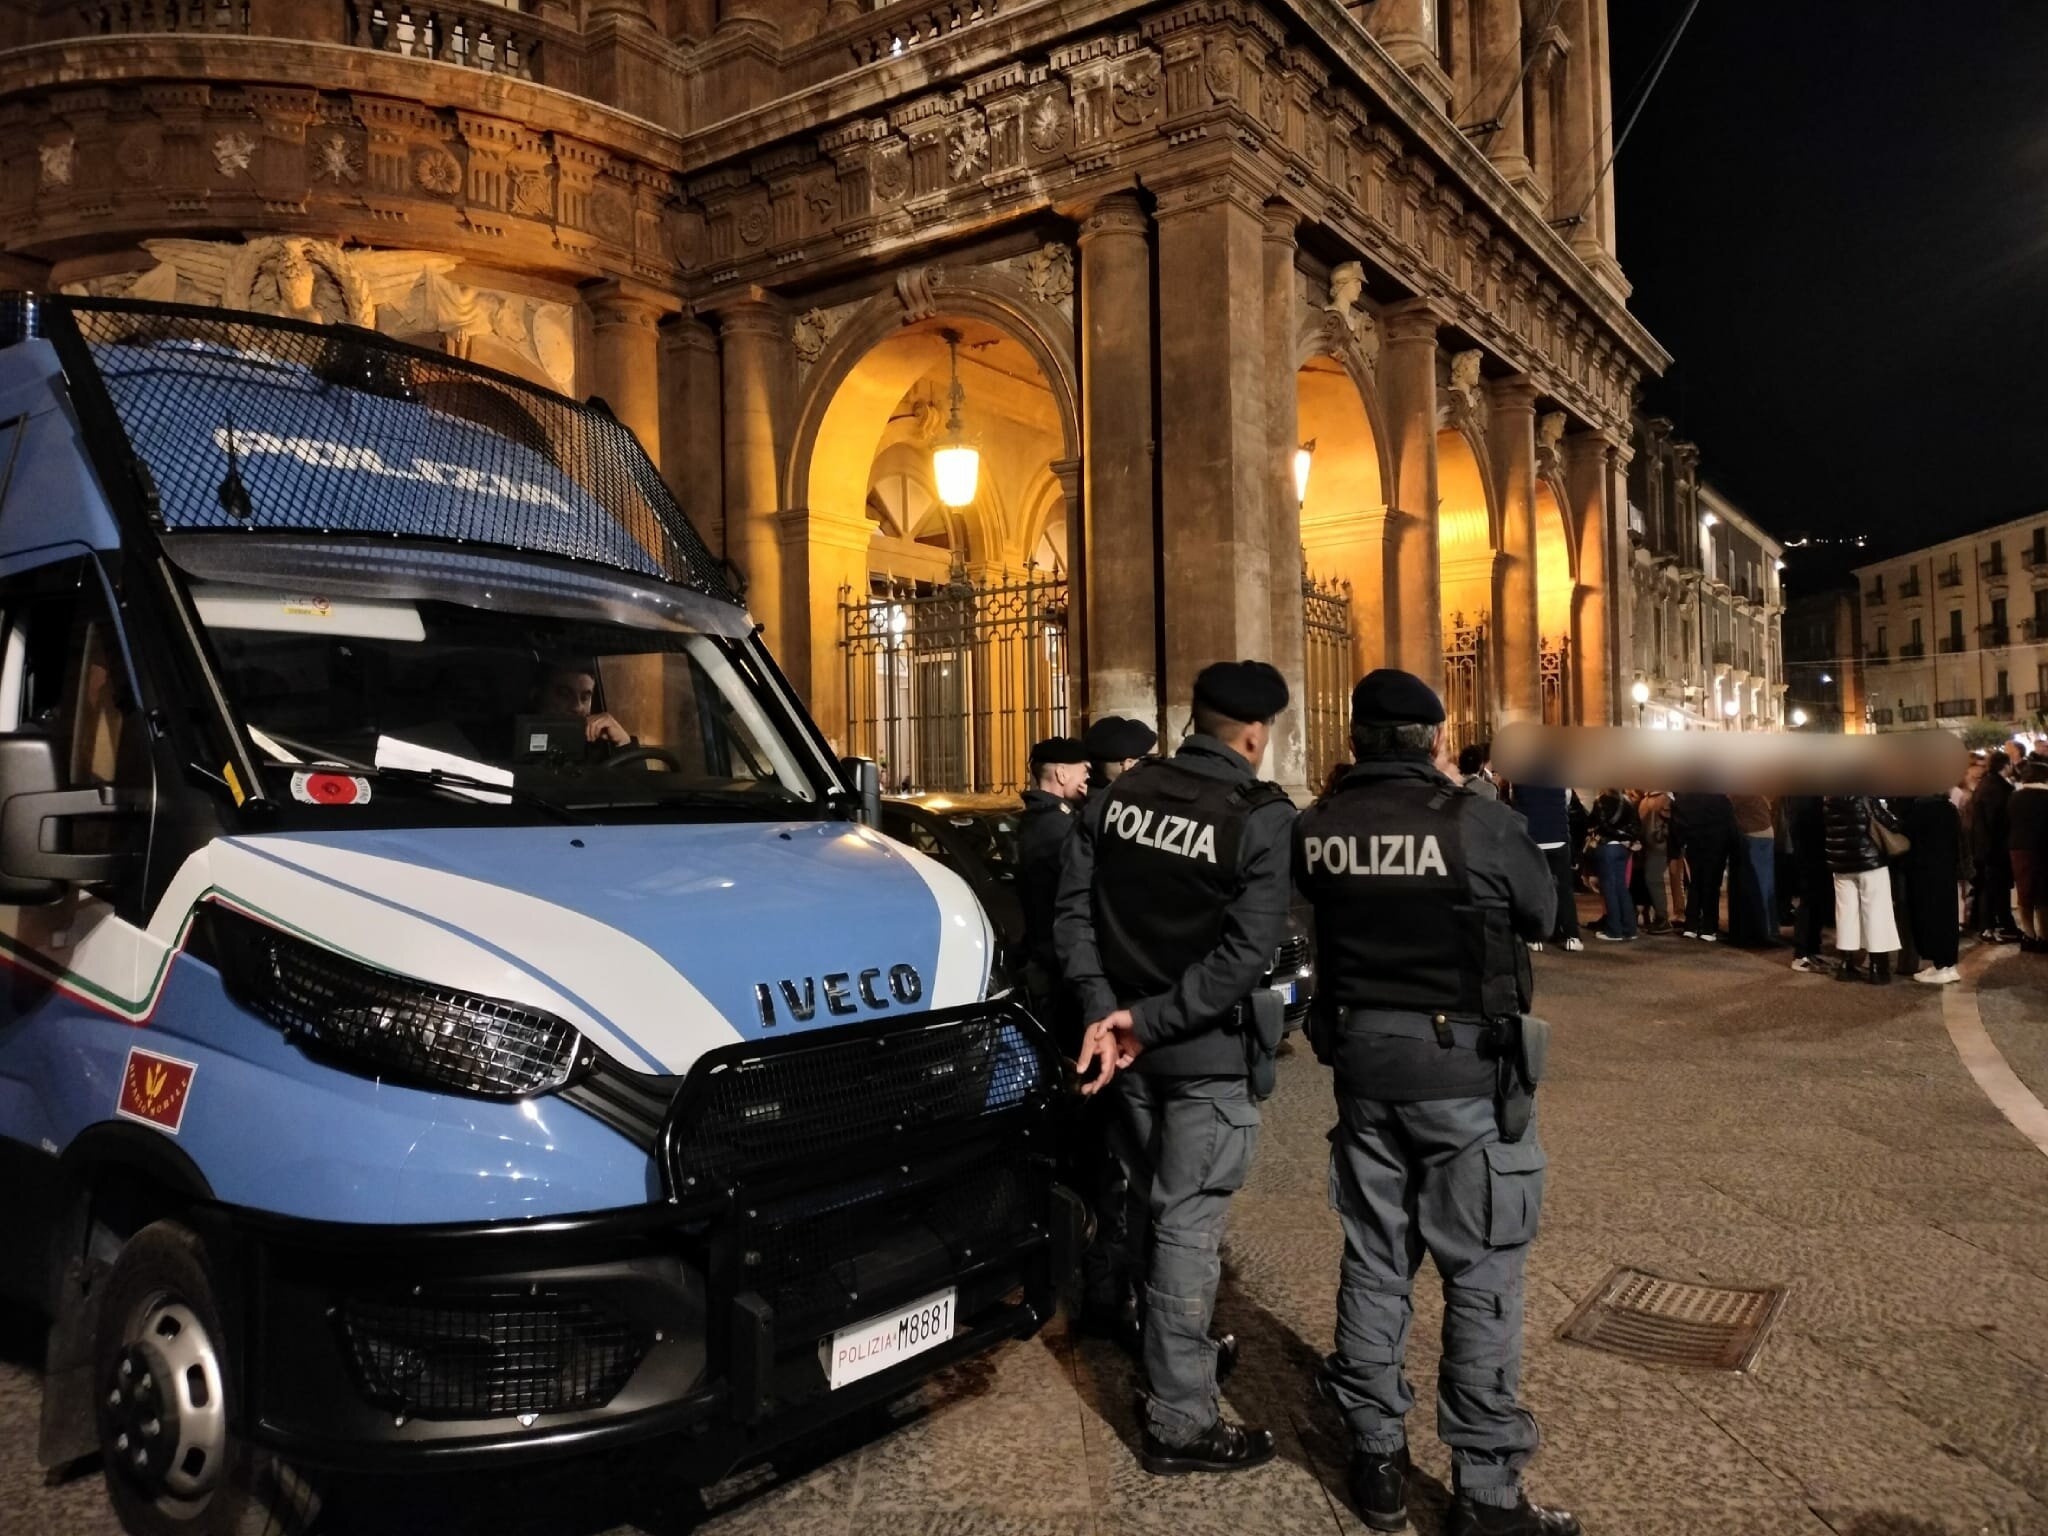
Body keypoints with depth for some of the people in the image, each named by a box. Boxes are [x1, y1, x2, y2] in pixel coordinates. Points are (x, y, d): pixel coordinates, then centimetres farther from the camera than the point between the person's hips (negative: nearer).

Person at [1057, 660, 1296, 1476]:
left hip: (1130, 1042, 6)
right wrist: (1148, 1021, -19)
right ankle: (1179, 1422, 12)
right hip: (1207, 1052, -6)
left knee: (1149, 1202, 21)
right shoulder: (1263, 816, -15)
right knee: (1187, 1223, 1)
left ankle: (1169, 1345, 42)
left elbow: (1074, 908, -3)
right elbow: (1248, 952, -22)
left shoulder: (1119, 796, 1)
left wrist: (1104, 1010, -9)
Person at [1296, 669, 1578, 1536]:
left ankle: (1377, 1461, 27)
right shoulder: (1476, 820, -16)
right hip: (1464, 1064, -4)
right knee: (1481, 1276, 6)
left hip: (1362, 1059, 5)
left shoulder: (1316, 828, -4)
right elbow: (1544, 913, -1)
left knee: (1374, 1261, 15)